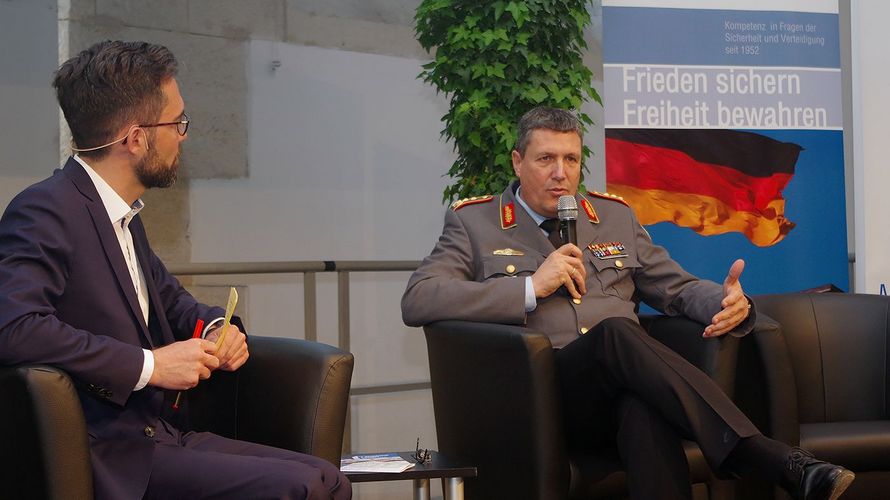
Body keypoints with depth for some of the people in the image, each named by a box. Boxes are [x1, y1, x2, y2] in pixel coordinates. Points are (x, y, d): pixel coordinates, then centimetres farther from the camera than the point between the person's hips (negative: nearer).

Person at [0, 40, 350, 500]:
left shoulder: (122, 214, 14)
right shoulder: (44, 211, -14)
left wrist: (217, 327, 7)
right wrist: (150, 365, -23)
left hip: (160, 435, 9)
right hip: (112, 459, -9)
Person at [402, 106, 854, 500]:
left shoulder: (615, 216, 24)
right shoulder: (472, 222, 11)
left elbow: (678, 288, 27)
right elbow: (416, 301, -3)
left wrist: (728, 303, 1)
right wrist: (532, 287, -10)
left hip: (625, 388, 3)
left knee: (646, 413, -38)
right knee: (614, 331, -36)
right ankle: (778, 463, -45)